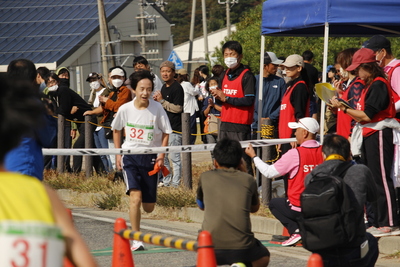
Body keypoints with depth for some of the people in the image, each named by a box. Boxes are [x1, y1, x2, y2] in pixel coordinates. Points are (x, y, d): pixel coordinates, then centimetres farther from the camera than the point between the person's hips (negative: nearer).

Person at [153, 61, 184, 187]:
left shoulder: (177, 88, -13)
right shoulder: (164, 87, 15)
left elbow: (177, 108, -19)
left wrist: (161, 101, -15)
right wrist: (156, 100, 5)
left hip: (174, 129, -10)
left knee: (175, 158, -5)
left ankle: (175, 183, 1)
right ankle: (166, 181, 23)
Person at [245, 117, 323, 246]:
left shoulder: (295, 154, -15)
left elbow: (269, 172, -6)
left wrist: (253, 156, 10)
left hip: (299, 209, -5)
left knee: (274, 203, 24)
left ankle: (295, 230, 3)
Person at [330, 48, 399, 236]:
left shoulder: (378, 85, -15)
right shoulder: (369, 86, 16)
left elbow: (367, 116, -19)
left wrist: (343, 107, -16)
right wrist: (343, 106, 10)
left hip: (379, 136, -11)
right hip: (368, 136, 11)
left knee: (381, 180, -10)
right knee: (371, 180, 11)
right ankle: (376, 222, 16)